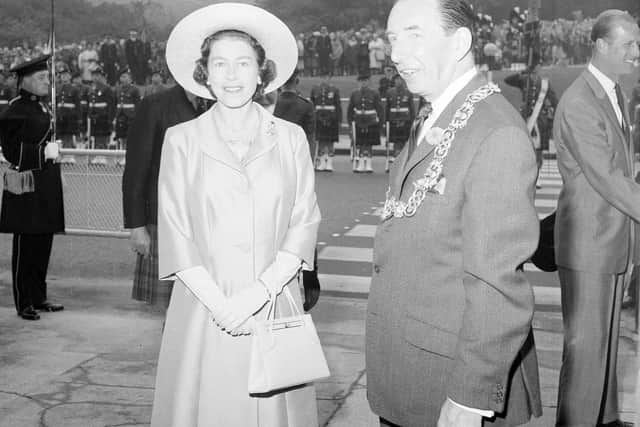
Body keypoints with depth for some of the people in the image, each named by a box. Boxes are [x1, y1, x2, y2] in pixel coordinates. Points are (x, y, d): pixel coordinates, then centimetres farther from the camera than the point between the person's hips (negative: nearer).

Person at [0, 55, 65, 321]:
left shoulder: (42, 107, 15)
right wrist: (44, 152, -17)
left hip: (47, 184, 8)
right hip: (26, 187, -8)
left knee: (43, 244, 13)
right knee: (26, 247, 0)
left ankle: (39, 298, 23)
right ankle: (24, 303, 9)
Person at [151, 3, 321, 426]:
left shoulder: (290, 138, 6)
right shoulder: (181, 140, 4)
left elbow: (305, 222, 1)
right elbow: (175, 233, 0)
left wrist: (260, 290, -12)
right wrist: (218, 303, -11)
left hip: (274, 307, 1)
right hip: (204, 310, 0)